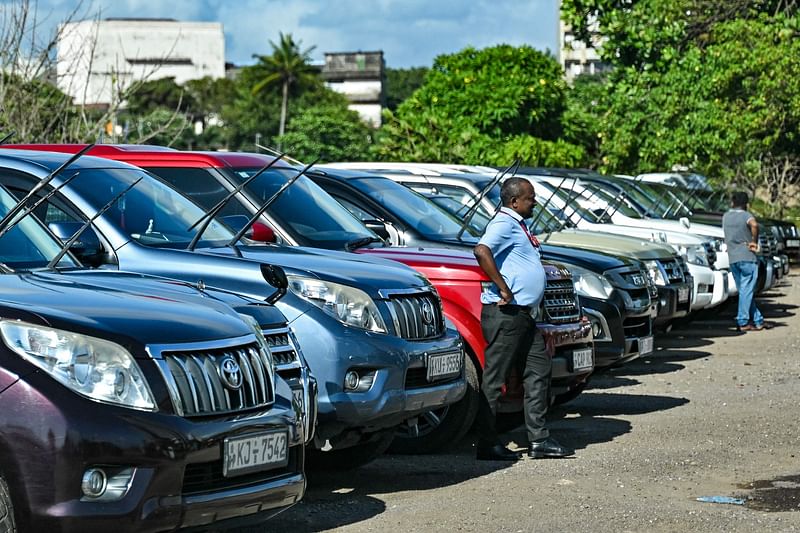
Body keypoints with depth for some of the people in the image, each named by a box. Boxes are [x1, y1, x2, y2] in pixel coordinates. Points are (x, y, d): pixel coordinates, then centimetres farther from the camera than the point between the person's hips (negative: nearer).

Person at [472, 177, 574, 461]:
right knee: (494, 378, -5)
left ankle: (539, 439, 13)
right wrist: (503, 289, -26)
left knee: (539, 369, 9)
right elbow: (481, 250, -29)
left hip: (522, 313, 11)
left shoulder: (517, 225, 20)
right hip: (505, 312, -11)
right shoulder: (504, 223, -12)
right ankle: (487, 443, -1)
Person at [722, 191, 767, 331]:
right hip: (747, 257, -6)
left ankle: (758, 321, 15)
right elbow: (754, 225, -28)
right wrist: (754, 242, -16)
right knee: (747, 290, -3)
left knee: (744, 290, 10)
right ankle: (742, 322, -6)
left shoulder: (725, 217, 11)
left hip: (732, 258, 6)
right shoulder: (746, 215, -7)